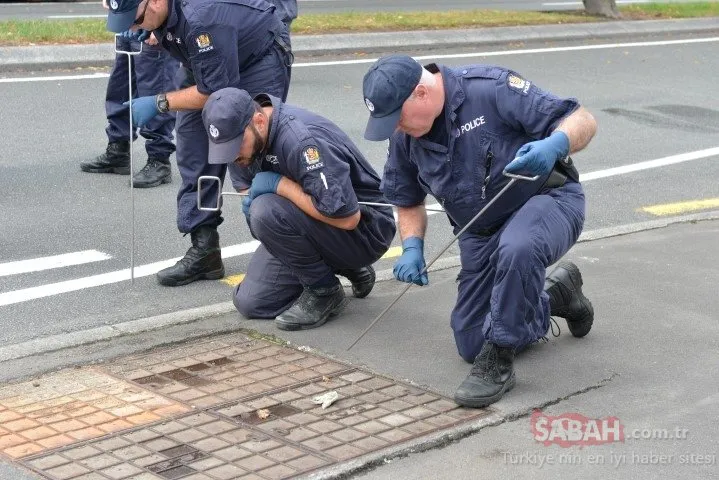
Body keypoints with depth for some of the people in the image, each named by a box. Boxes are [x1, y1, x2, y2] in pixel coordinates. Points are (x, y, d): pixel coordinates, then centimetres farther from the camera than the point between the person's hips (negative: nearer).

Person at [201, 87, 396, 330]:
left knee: (267, 212, -31)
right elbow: (250, 184, 18)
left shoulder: (302, 139, -31)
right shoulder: (247, 135, -3)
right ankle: (344, 268, 15)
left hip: (364, 227, -9)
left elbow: (347, 217, -35)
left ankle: (325, 291, -10)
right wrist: (250, 198, -8)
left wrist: (279, 184, -28)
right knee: (251, 303, 2)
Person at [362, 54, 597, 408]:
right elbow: (408, 202, 11)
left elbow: (582, 121, -22)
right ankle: (557, 294, 28)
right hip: (481, 232, 7)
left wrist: (555, 144, -44)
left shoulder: (491, 89, -23)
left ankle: (497, 363, -23)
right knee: (471, 345, 6)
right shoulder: (404, 137, -4)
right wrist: (412, 247, -8)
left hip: (547, 199, -6)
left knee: (516, 249, -42)